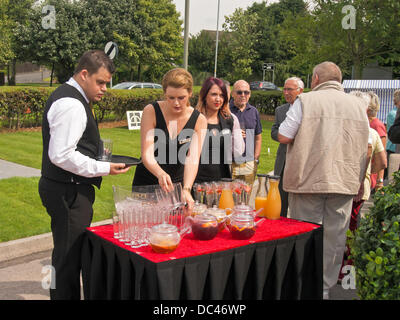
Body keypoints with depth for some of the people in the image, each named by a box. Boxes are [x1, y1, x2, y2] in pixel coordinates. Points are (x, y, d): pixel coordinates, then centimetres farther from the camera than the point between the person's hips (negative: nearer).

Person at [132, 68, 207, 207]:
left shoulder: (199, 120, -10)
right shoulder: (151, 111, -14)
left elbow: (193, 159, -19)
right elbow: (147, 155, -20)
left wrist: (186, 190, -35)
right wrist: (160, 174, -41)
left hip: (177, 184, 1)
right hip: (145, 183, -1)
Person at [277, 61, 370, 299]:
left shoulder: (306, 101, -6)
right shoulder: (358, 104, 8)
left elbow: (283, 137, -8)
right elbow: (365, 147, 15)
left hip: (308, 179, -3)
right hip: (345, 181, 4)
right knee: (334, 238, 10)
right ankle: (325, 290, 19)